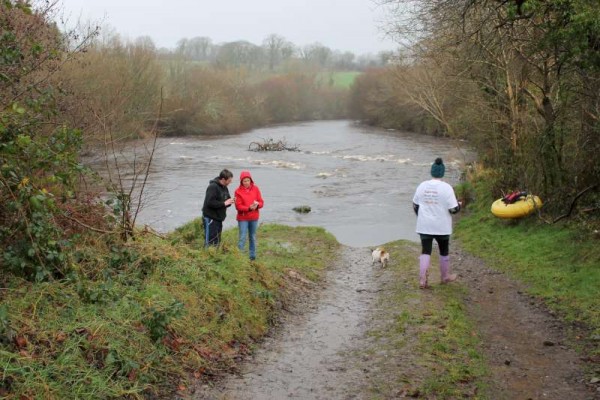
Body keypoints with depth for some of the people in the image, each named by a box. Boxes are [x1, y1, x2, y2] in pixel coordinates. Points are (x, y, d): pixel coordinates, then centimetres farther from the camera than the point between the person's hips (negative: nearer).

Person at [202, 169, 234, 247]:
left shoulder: (224, 187, 12)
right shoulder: (213, 187, -18)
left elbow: (226, 200, 21)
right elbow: (210, 202, -25)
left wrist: (229, 202, -4)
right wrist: (224, 203, -20)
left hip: (218, 218, 9)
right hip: (210, 218, -9)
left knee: (217, 241, 14)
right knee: (210, 241, -7)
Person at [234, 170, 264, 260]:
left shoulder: (255, 189, 1)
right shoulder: (238, 191, -8)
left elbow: (261, 202, 2)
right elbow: (238, 206, -12)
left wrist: (257, 204, -21)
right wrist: (249, 208, -26)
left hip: (254, 218, 3)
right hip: (243, 218, -3)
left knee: (253, 237, 12)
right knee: (242, 238, -7)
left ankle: (253, 255, 22)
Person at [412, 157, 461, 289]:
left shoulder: (422, 186, -1)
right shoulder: (446, 188, -13)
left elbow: (415, 206, 7)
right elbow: (453, 209, -13)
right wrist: (459, 205, 9)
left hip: (424, 226, 2)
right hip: (441, 227, -2)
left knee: (425, 251, 5)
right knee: (444, 251, 16)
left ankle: (422, 279, -4)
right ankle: (445, 276, 31)